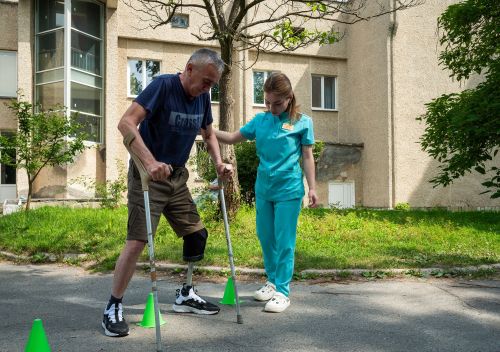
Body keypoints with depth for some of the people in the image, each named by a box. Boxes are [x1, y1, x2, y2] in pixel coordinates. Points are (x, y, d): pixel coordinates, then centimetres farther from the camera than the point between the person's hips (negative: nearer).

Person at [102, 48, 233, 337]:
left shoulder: (202, 97, 2)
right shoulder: (163, 85, -18)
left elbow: (209, 134, 18)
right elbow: (126, 123, -27)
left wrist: (219, 164, 2)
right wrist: (151, 162, -38)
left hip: (178, 176, 7)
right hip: (147, 175, -7)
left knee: (197, 234, 9)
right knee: (138, 241, -11)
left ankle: (186, 295, 27)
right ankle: (113, 308, 4)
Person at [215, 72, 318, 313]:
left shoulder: (302, 122, -3)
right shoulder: (260, 120, 7)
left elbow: (307, 157, 0)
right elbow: (233, 138, 10)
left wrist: (312, 188, -4)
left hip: (288, 190, -5)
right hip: (263, 188, 5)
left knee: (284, 241, -2)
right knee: (265, 238, 14)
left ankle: (282, 292, 8)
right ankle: (272, 281, 33)